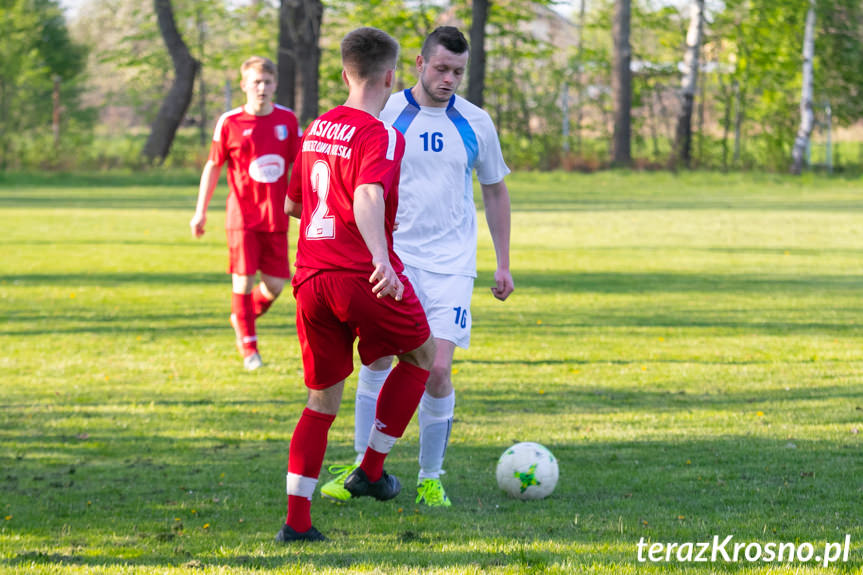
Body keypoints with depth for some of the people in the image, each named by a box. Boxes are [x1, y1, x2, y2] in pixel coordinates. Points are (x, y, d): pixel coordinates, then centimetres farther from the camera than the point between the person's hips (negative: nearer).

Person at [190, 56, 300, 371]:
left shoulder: (287, 120, 3)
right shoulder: (230, 122, -4)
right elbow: (213, 166, 4)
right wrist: (200, 212, 3)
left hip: (276, 216, 3)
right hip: (242, 214, -3)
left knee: (275, 284, 1)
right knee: (244, 279, -4)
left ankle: (242, 316, 31)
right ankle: (248, 347, 10)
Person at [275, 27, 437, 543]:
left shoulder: (315, 130, 15)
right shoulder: (381, 136, -9)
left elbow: (292, 203, 27)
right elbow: (368, 197, -28)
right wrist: (379, 258, -42)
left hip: (311, 281, 6)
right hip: (362, 279, -6)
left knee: (323, 400, 14)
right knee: (422, 354, 20)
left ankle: (297, 519, 4)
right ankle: (371, 470, 16)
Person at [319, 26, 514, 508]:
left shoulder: (475, 123, 4)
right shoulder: (386, 115, -2)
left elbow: (496, 191, 15)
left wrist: (504, 264, 13)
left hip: (451, 264, 0)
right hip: (393, 258, 0)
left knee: (437, 370, -8)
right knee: (376, 360, -5)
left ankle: (431, 478, 6)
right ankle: (363, 467, 10)